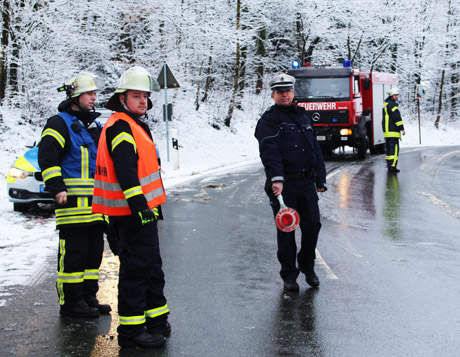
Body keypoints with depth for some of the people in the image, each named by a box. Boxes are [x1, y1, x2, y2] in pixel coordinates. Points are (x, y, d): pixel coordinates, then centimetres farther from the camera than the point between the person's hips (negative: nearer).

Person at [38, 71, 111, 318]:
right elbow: (46, 156, -14)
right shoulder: (60, 124, -5)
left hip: (96, 203, 8)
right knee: (73, 253, -6)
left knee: (94, 252, 12)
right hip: (72, 201, -8)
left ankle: (88, 297, 21)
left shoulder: (94, 126, 20)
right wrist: (57, 188, -21)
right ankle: (70, 302, 2)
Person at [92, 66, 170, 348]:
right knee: (136, 268, -6)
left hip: (142, 209, 11)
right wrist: (139, 206, -30)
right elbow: (124, 172, -25)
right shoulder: (120, 127, -15)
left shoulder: (136, 125, 19)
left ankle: (156, 321, 30)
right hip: (131, 212, -11)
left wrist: (154, 204, 28)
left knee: (151, 266, 18)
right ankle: (131, 330, 1)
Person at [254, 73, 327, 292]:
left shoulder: (303, 116, 18)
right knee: (286, 229, 1)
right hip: (283, 183, -5)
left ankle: (308, 267, 23)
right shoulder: (269, 120, -2)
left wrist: (321, 179, 18)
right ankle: (289, 274, 13)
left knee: (312, 224, 3)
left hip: (307, 181, 5)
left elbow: (316, 149, 22)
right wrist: (276, 179, -30)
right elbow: (269, 152, -16)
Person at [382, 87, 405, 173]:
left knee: (389, 148, 14)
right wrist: (402, 128, -16)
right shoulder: (392, 104, -13)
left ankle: (389, 166, 18)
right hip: (393, 131, -10)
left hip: (386, 131, 10)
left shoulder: (386, 104, 20)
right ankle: (392, 167, -19)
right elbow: (397, 117, -18)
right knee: (394, 148, -12)